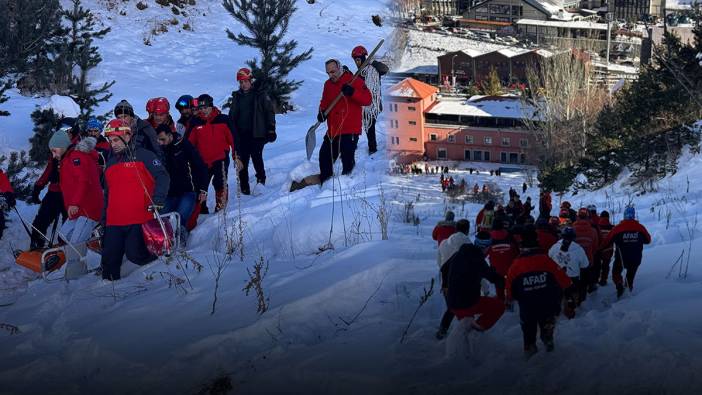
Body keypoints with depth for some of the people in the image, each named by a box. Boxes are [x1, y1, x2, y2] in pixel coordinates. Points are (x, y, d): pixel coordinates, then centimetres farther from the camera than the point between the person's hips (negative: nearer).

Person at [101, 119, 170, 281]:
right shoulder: (111, 161, 19)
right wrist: (103, 219, 23)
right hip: (114, 222, 6)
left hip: (139, 220, -6)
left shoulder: (143, 155, -1)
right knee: (109, 260, 2)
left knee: (135, 254, -12)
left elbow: (162, 177, -7)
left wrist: (158, 200, -21)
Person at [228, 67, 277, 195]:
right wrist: (232, 133, 13)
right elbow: (232, 116, 20)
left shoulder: (260, 95, 2)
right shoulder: (236, 97, 15)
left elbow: (270, 112, 1)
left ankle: (261, 179, 1)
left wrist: (271, 130, -5)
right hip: (241, 135, 4)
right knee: (242, 161, -1)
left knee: (256, 156, -18)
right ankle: (244, 188, 2)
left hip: (257, 133, -4)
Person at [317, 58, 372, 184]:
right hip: (333, 130, 7)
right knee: (324, 157, 9)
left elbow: (367, 100, -13)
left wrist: (352, 92, -29)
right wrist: (322, 112, 2)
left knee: (347, 159, -10)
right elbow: (325, 102, 25)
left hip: (350, 131, -7)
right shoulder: (328, 84, 13)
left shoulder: (354, 81, -7)